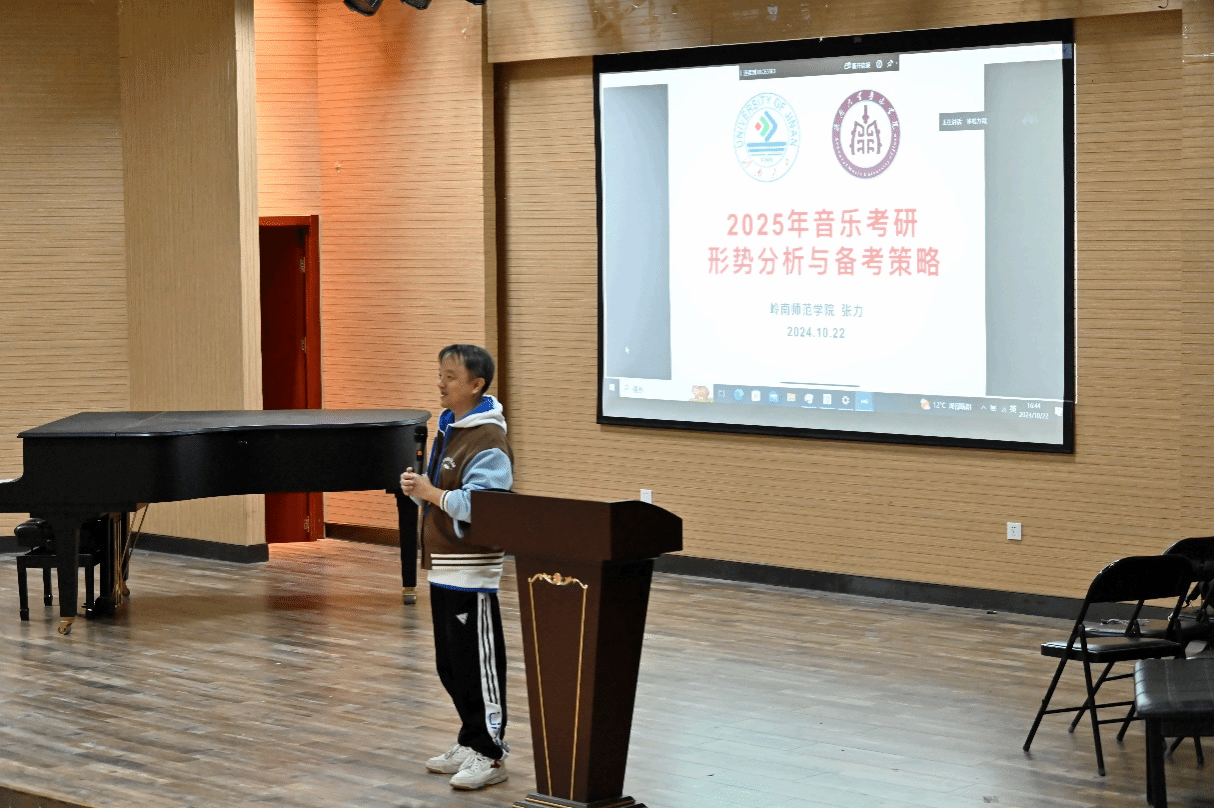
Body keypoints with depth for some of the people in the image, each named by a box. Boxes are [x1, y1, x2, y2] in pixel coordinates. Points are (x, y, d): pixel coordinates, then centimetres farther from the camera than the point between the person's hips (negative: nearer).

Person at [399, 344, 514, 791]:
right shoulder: (447, 430, 13)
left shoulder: (488, 443, -17)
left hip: (471, 572, -10)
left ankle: (490, 754, 6)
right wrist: (416, 486, 1)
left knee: (477, 663, -3)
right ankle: (470, 742, 27)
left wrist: (430, 492, -23)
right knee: (450, 664, 16)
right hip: (442, 567, 10)